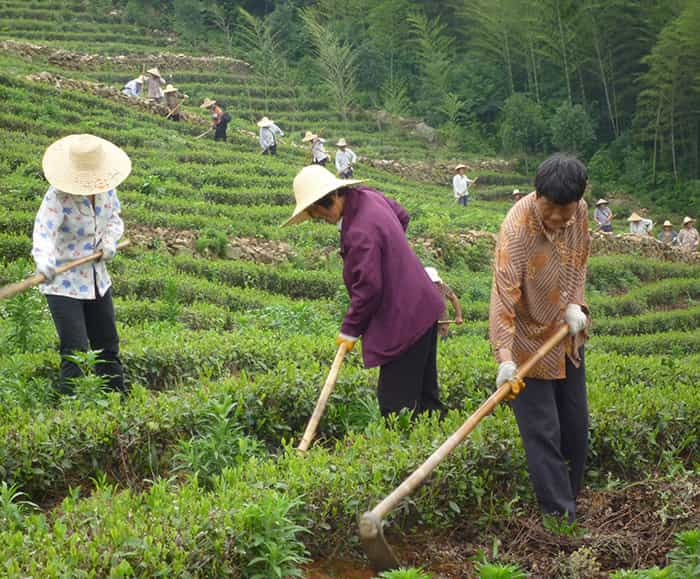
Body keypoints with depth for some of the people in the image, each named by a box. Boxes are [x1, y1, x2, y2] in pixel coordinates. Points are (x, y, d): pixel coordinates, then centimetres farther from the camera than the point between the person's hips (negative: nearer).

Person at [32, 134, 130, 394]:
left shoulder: (107, 190, -4)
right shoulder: (58, 197, -23)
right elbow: (44, 231, -38)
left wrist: (110, 240, -8)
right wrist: (45, 263, -57)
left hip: (97, 280, 6)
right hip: (63, 283, -6)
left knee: (108, 345, 17)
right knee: (75, 350, -12)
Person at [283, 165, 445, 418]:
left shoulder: (360, 233, -27)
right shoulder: (368, 197, 2)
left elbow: (369, 288, -24)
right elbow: (402, 216, 23)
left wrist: (350, 329, -11)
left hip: (404, 321, -10)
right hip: (423, 307, 10)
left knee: (396, 402, -5)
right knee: (425, 393, 19)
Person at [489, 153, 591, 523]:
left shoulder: (579, 213, -8)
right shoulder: (517, 228, -30)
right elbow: (503, 295, -35)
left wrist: (575, 303, -7)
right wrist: (504, 357, -43)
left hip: (567, 337, 7)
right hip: (529, 341, -7)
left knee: (575, 426, 17)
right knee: (543, 433, -6)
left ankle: (570, 498, 35)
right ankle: (561, 517, 4)